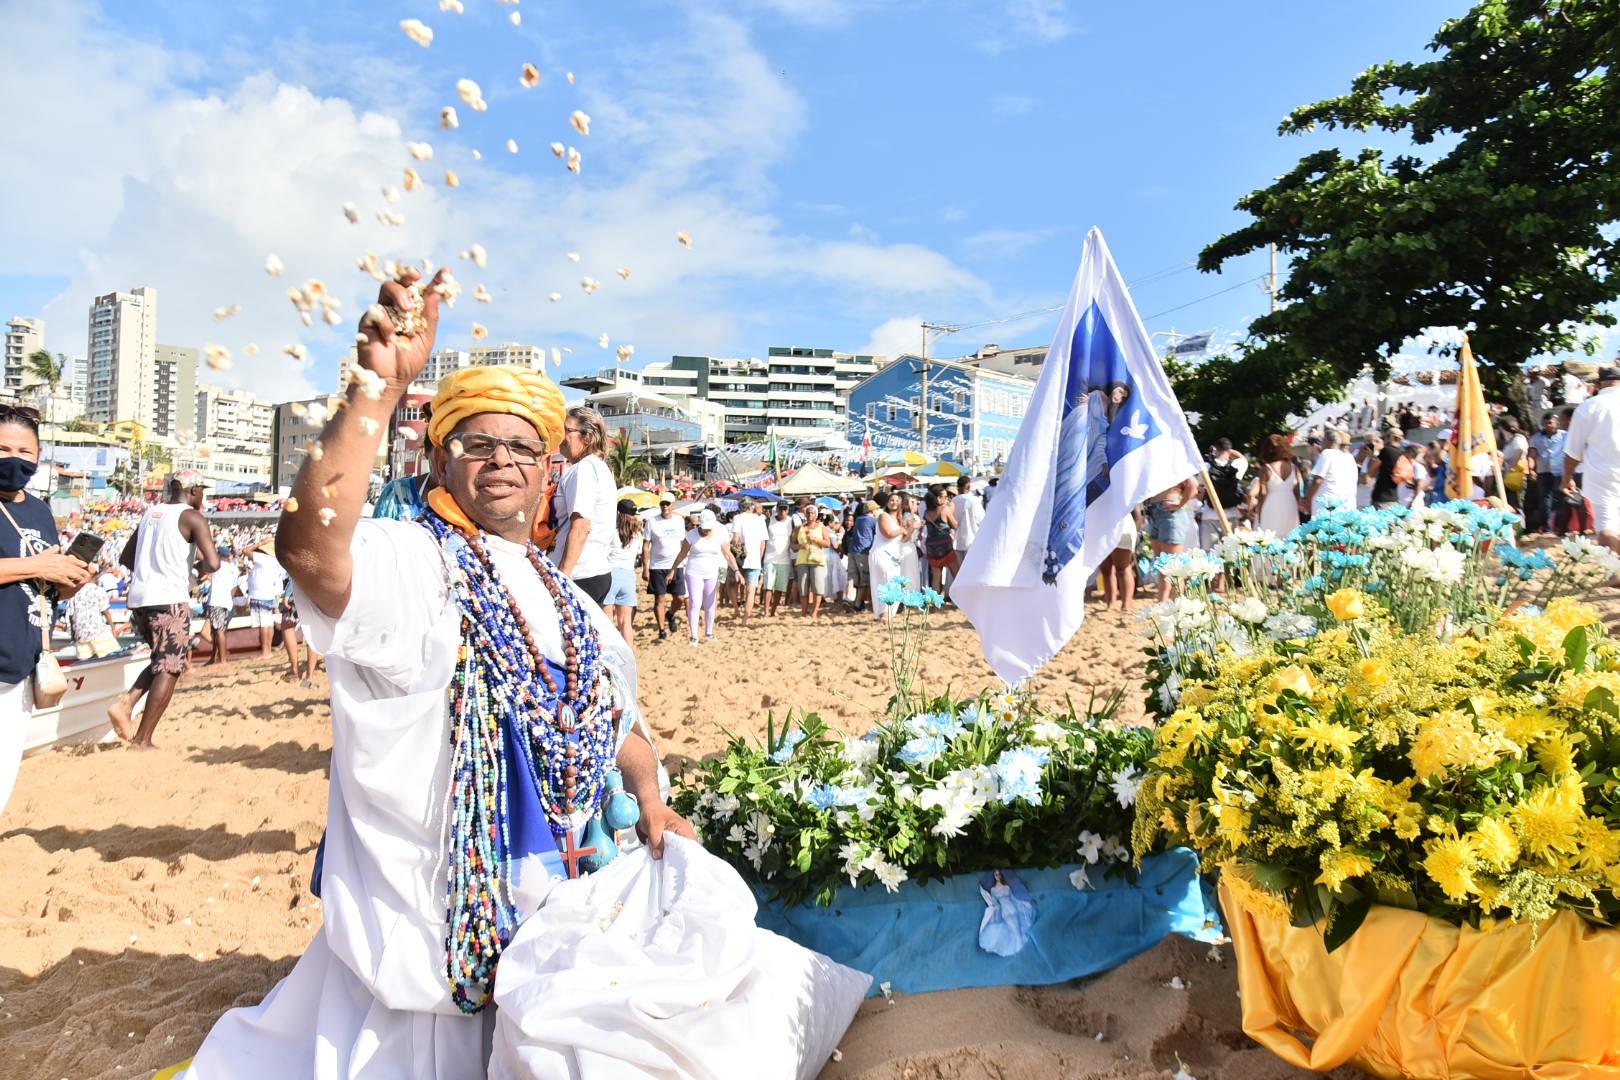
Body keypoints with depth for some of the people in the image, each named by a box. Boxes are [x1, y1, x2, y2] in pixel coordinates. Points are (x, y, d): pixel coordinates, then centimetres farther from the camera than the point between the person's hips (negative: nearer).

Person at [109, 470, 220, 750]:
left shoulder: (150, 514, 16)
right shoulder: (192, 517, -6)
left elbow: (126, 557, 24)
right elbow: (213, 563, -17)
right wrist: (199, 568, 4)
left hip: (139, 598, 7)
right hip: (169, 599, -7)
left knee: (164, 662, 23)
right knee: (170, 669, 1)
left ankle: (127, 701, 0)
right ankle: (142, 741, 0)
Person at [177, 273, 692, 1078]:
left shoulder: (565, 601, 7)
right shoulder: (408, 564, -16)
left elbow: (613, 712, 15)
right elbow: (310, 550, -38)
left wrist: (649, 797, 3)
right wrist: (381, 387, -40)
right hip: (423, 925, -7)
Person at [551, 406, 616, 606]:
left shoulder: (582, 469, -11)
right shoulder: (602, 467, 18)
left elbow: (581, 527, -20)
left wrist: (560, 576, -20)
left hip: (581, 575, -10)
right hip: (600, 571, 10)